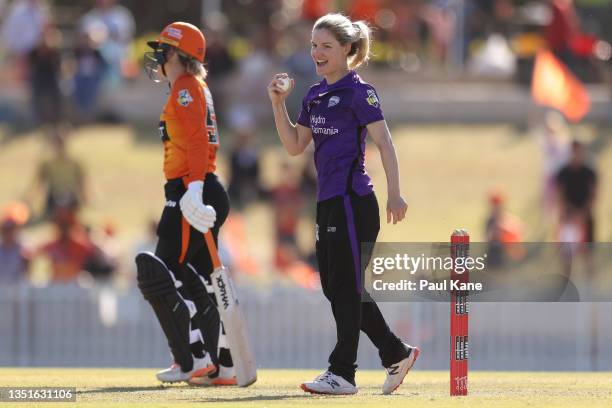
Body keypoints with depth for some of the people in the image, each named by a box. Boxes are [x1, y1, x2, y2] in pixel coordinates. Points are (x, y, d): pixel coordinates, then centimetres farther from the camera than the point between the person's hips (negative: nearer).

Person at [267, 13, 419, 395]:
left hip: (353, 200, -9)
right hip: (328, 201, 9)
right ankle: (397, 353, 22)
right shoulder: (315, 95, 15)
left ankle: (343, 373, -2)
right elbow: (295, 146, 16)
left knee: (346, 285, -6)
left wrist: (395, 193, -20)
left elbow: (384, 141, -13)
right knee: (335, 286, 11)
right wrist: (279, 104, 4)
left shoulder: (359, 92, -8)